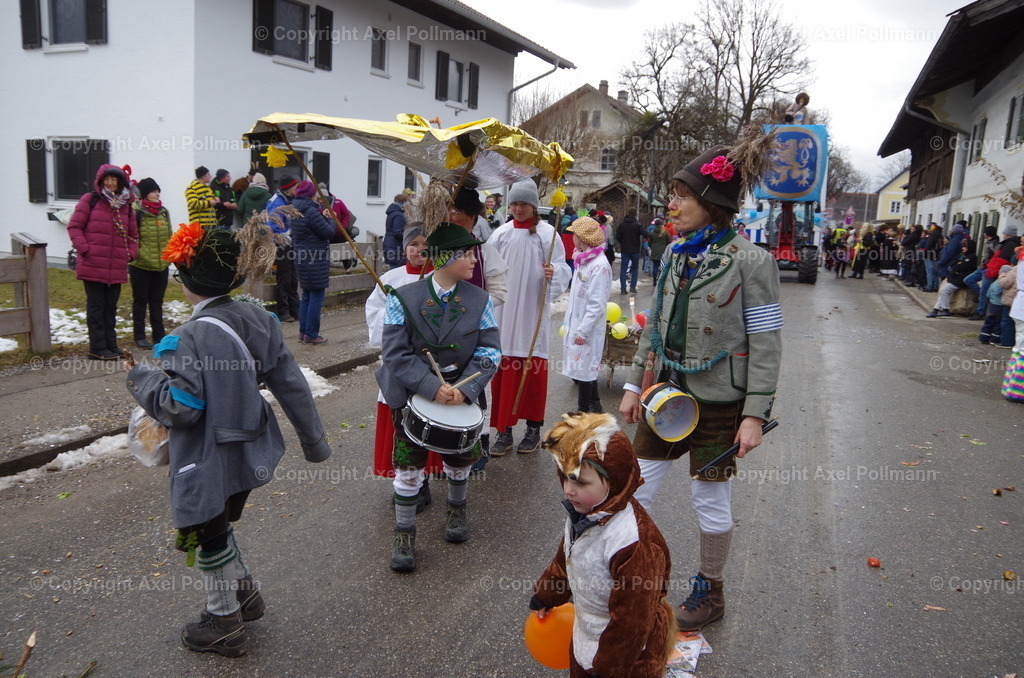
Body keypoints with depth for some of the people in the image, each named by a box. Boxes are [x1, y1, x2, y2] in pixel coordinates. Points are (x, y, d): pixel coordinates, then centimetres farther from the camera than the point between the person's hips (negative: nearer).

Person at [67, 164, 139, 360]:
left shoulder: (126, 205, 13)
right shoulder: (90, 200, -1)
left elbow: (133, 234, 18)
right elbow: (74, 226, -2)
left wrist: (130, 253, 4)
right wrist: (84, 248, -12)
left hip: (117, 268, 5)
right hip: (93, 265, -4)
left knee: (111, 306, 12)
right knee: (96, 306, 1)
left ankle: (110, 344, 20)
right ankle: (98, 348, 5)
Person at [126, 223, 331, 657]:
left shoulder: (189, 338, -24)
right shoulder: (257, 320, -4)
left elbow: (179, 408, -25)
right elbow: (291, 384, 0)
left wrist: (141, 378, -7)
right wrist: (313, 439, 10)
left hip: (208, 465, -7)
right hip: (248, 454, 7)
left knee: (209, 539, 14)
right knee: (219, 527, 28)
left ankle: (225, 623, 32)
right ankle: (244, 591, 43)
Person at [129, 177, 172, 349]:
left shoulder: (163, 212, 9)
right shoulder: (136, 213, -11)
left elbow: (169, 236, 17)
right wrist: (135, 253, -16)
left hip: (161, 265, 5)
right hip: (141, 266, -5)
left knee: (157, 301, 13)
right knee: (140, 301, 7)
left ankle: (159, 335, 21)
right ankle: (139, 336, 15)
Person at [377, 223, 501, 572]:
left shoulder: (479, 300, -8)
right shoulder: (403, 298, -16)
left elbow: (489, 350, -9)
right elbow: (395, 353, -19)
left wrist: (464, 389, -23)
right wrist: (432, 387, -30)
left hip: (463, 392, 3)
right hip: (414, 395, -2)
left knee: (460, 459, 18)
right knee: (408, 466, 2)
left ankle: (456, 511, 46)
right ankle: (404, 535, 21)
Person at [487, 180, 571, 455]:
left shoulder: (547, 233, -2)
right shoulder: (501, 233, 5)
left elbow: (562, 269, -5)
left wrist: (553, 273, -25)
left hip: (533, 311, -2)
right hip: (504, 311, 2)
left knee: (533, 368, 3)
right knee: (503, 368, 3)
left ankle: (533, 428, 19)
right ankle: (504, 430, 13)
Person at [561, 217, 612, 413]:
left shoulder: (599, 266, -20)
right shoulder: (582, 260, 8)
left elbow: (597, 305, -21)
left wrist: (583, 331, -20)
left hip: (588, 327, -9)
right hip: (575, 323, 9)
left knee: (584, 369, 1)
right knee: (588, 368, 18)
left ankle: (583, 411, 12)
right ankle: (595, 405, 31)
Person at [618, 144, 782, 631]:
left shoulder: (751, 261, -14)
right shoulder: (676, 254, 5)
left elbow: (766, 344, -13)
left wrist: (755, 414, -16)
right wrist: (634, 384, 11)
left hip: (716, 402, -5)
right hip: (665, 392, 6)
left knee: (711, 499, 11)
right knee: (635, 488, 10)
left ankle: (710, 592, 33)